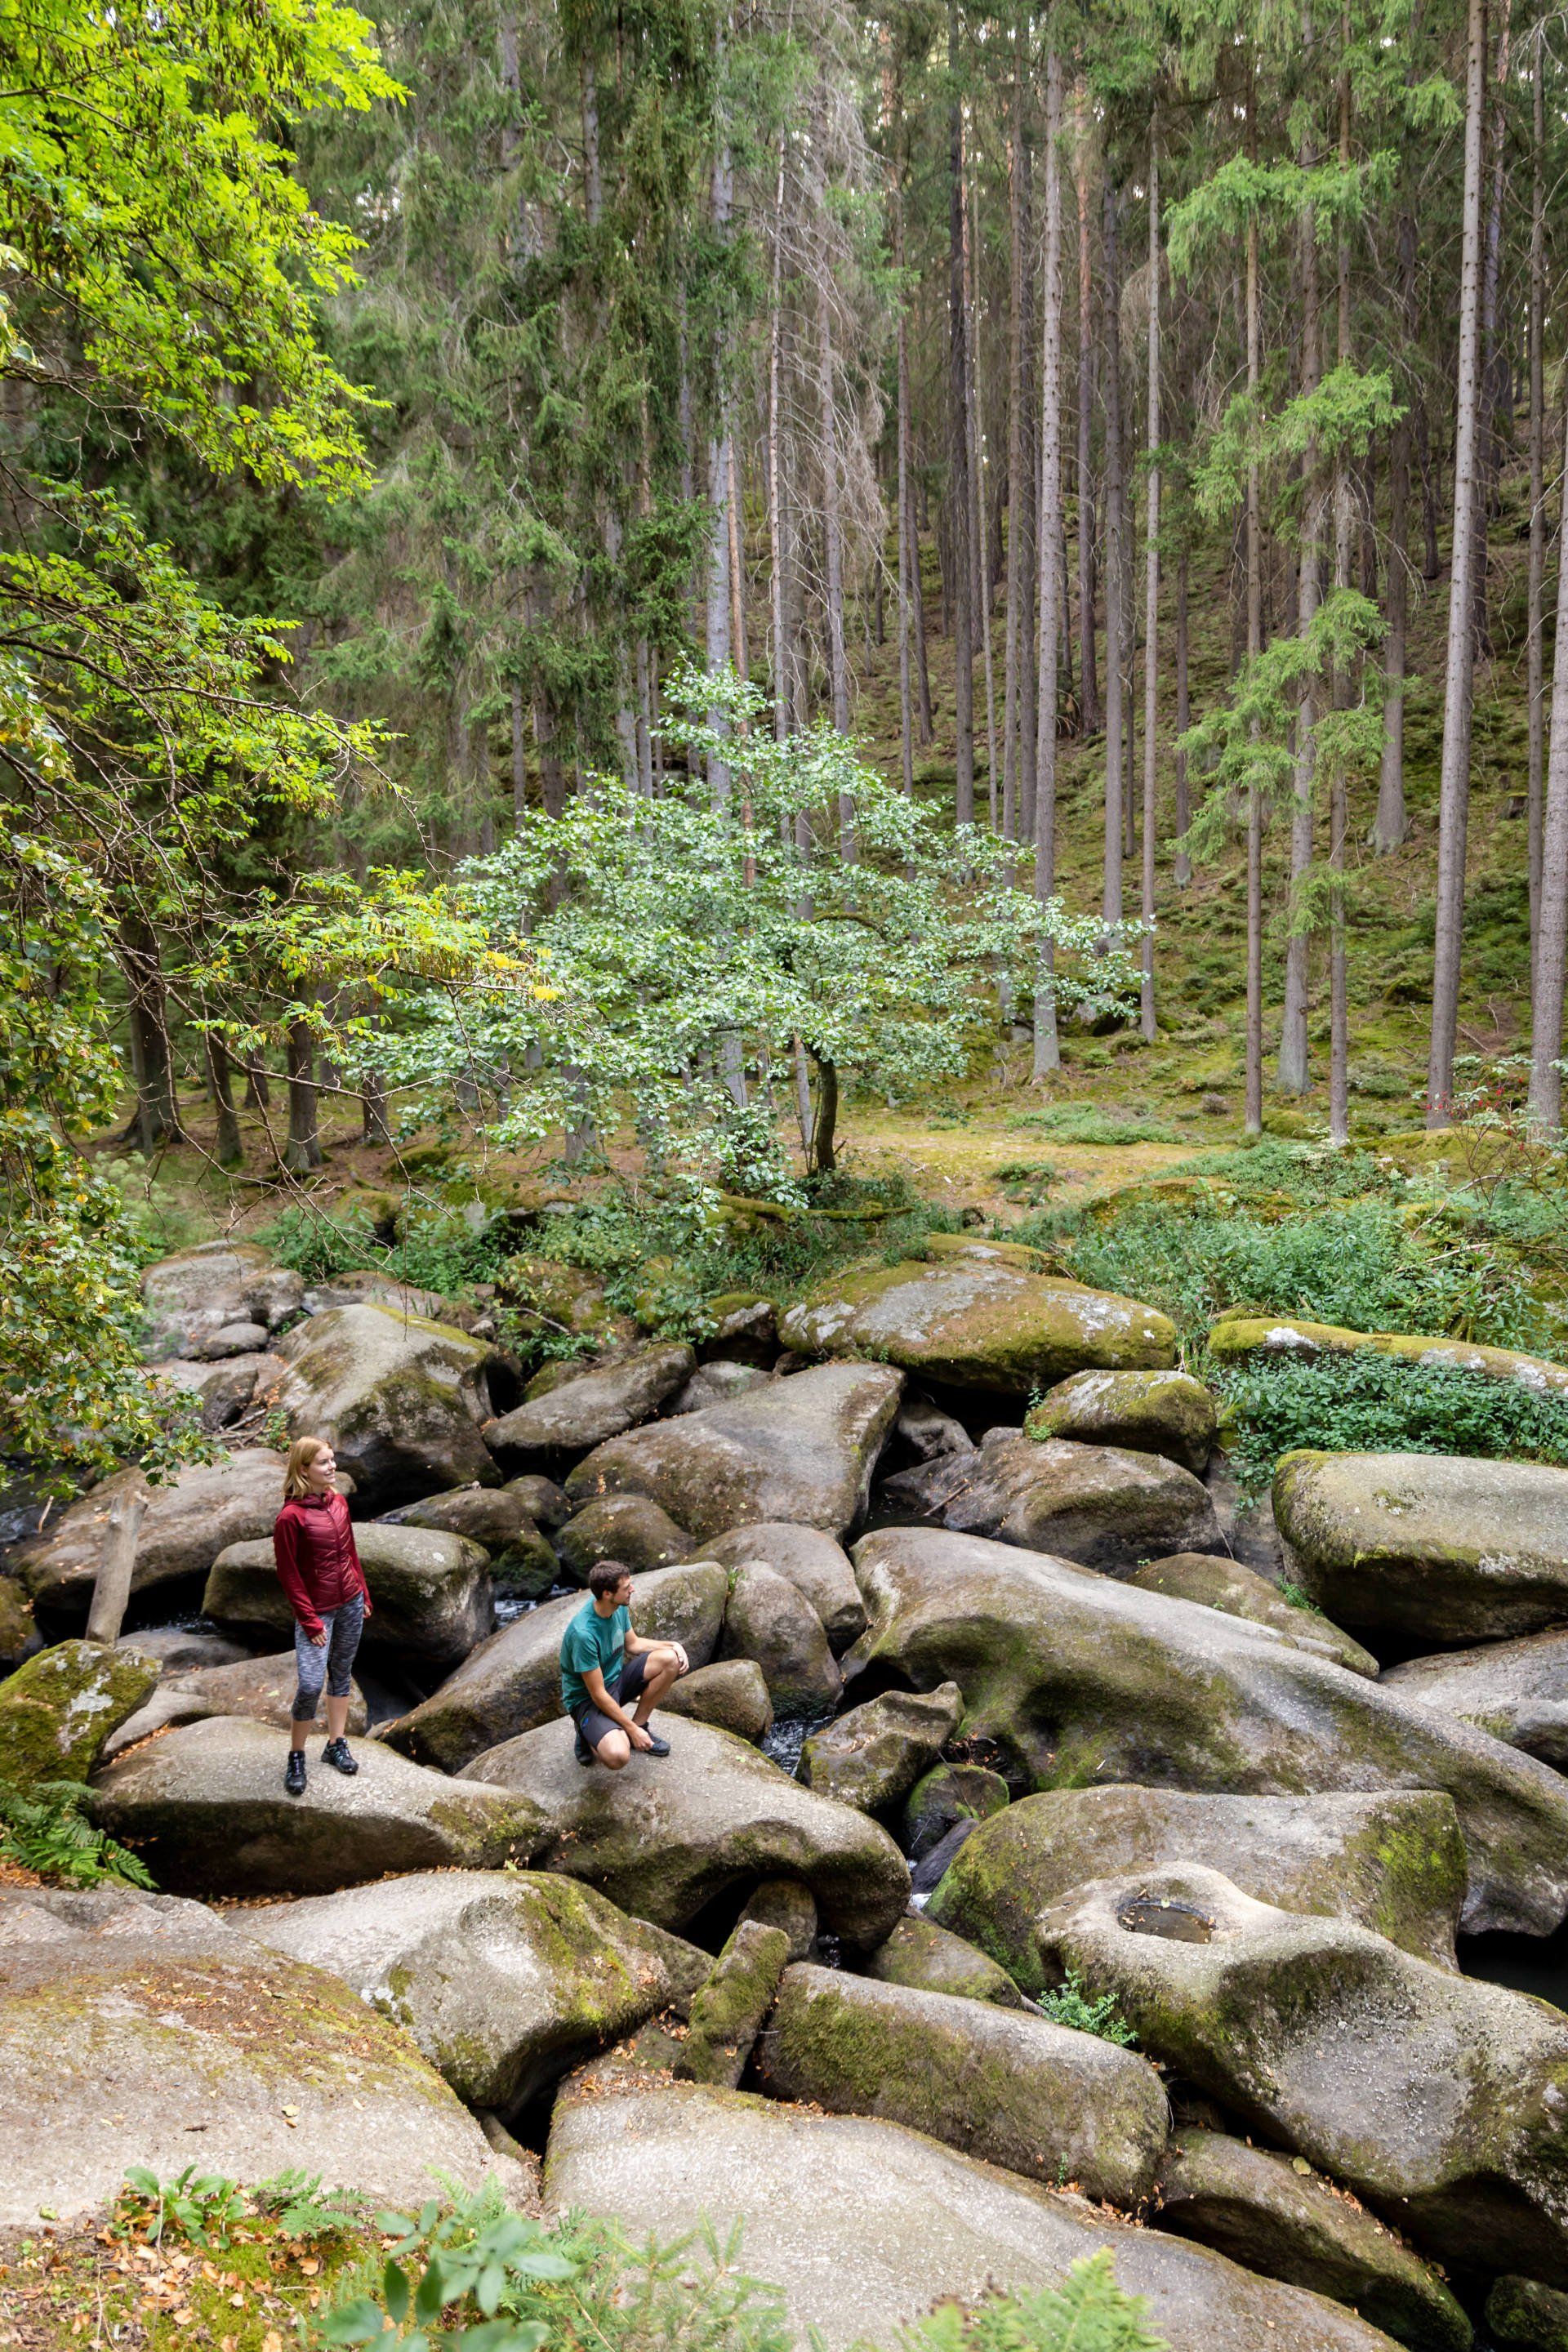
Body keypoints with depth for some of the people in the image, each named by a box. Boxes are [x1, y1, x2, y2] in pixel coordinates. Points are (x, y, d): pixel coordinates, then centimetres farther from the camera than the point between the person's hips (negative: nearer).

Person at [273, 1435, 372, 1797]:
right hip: (318, 1610, -6)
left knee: (341, 1674, 15)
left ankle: (336, 1745, 28)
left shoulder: (338, 1502, 2)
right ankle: (296, 1758, 9)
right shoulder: (290, 1516, -18)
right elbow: (288, 1574, -13)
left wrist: (363, 1593, 14)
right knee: (311, 1684, -11)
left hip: (350, 1604, 6)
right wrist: (310, 1621, -12)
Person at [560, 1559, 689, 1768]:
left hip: (616, 1679, 8)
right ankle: (589, 1734, 1)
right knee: (618, 1756, -34)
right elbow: (598, 1695, -25)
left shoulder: (619, 1607, -8)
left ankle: (640, 1724, 2)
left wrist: (672, 1645, -4)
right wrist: (631, 1730, -19)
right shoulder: (584, 1633, -32)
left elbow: (633, 1644, 11)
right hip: (587, 1698, -8)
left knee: (671, 1659, -12)